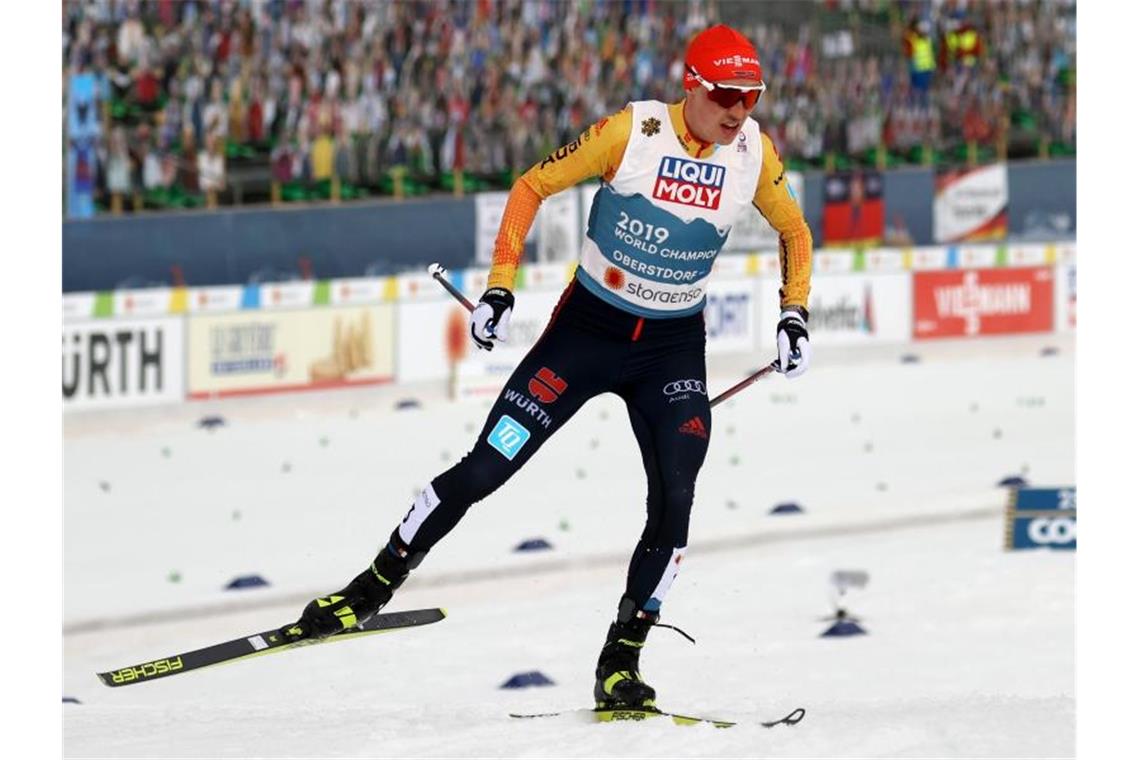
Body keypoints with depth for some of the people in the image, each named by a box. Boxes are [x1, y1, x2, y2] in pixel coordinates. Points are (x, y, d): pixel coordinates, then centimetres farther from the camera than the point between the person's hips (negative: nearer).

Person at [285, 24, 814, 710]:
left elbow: (794, 230, 12)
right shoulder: (630, 132, -17)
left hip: (674, 350, 2)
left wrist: (795, 315, 1)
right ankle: (374, 588, 13)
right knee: (483, 471, -4)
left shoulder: (754, 154, -8)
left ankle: (621, 664, -2)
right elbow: (533, 187, -7)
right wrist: (500, 287, -12)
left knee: (674, 500, -15)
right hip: (587, 328, -2)